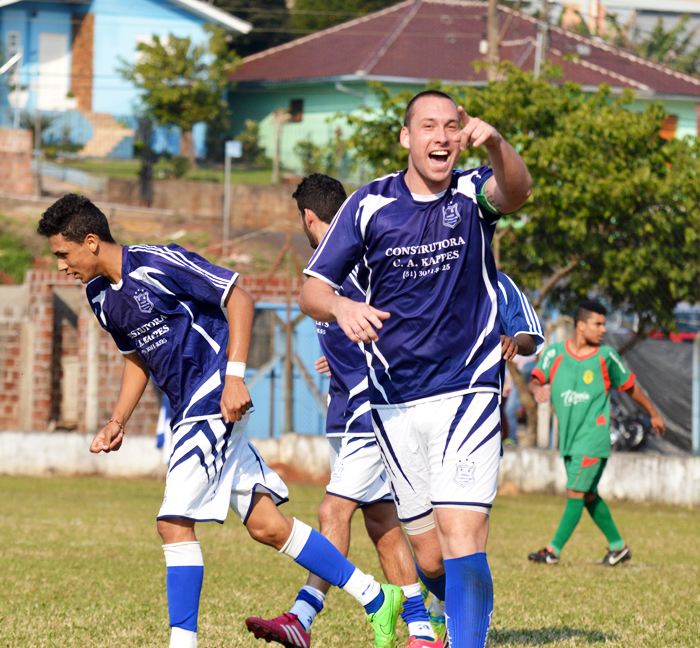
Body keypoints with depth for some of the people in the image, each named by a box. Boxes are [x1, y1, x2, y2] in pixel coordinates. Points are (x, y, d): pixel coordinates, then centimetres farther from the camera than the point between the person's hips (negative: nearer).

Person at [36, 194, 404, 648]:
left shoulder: (159, 265, -16)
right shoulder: (101, 297, 10)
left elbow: (239, 300, -13)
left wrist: (234, 375, -20)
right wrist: (118, 422, 10)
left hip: (215, 399, -9)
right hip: (190, 409, 9)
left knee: (175, 522, -14)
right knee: (266, 526, 6)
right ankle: (375, 597, 15)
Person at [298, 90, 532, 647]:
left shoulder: (474, 195, -2)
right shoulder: (369, 205, 1)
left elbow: (516, 190, -27)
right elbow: (312, 291, 2)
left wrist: (494, 143, -49)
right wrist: (342, 308, -22)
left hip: (468, 391, -2)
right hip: (394, 401, 2)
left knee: (462, 533, -19)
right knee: (429, 555, 8)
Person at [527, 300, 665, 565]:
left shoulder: (605, 356, 0)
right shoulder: (555, 353, 3)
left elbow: (629, 385, 13)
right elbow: (536, 379, -5)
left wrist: (653, 414, 22)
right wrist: (538, 389, -30)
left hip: (593, 436, -4)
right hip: (568, 436, 4)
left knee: (576, 492, -11)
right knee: (589, 495, 11)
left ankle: (554, 550, -10)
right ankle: (618, 546, 24)